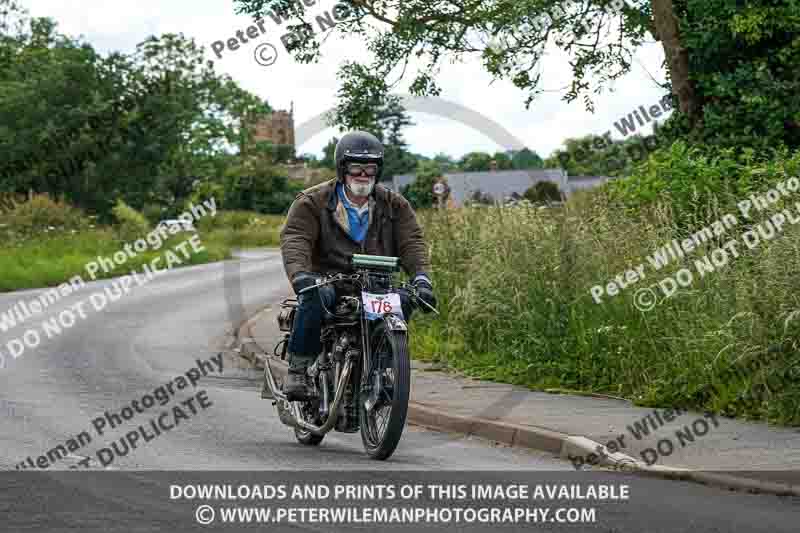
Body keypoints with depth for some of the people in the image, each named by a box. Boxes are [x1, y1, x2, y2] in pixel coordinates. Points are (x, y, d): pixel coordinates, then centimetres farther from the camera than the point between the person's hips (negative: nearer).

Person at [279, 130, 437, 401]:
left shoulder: (395, 205, 10)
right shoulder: (312, 202, 1)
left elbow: (411, 242, -2)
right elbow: (294, 239, -14)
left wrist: (421, 277, -23)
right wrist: (300, 275, -35)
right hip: (328, 279, -3)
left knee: (403, 300, -26)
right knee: (317, 297, -36)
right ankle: (297, 371, -23)